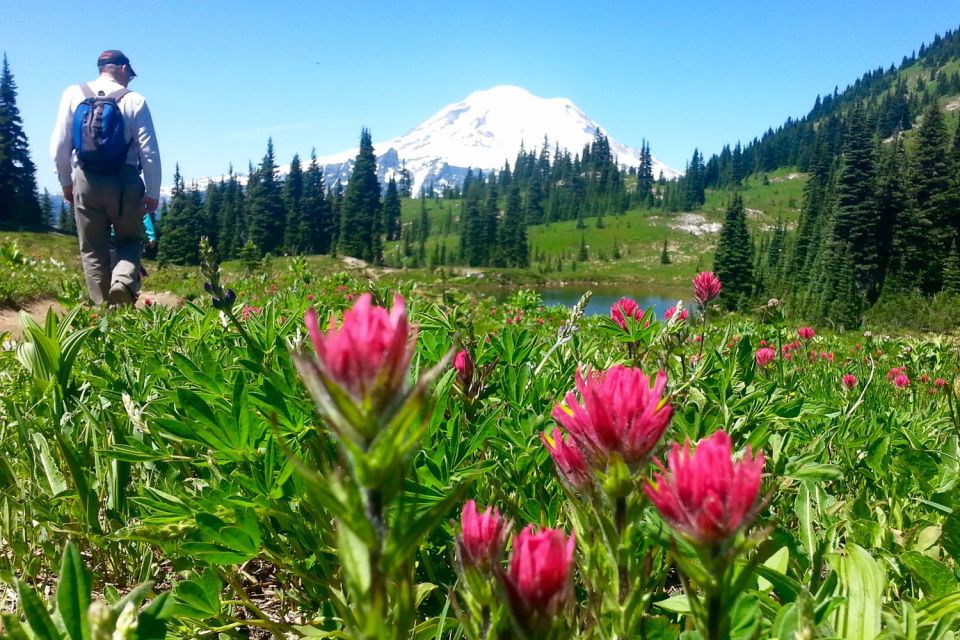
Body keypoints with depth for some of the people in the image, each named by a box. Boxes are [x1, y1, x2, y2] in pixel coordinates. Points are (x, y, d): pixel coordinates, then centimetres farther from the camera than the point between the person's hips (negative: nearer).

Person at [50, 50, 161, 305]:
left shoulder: (73, 94, 5)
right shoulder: (135, 100, -1)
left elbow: (59, 144, 4)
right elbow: (149, 150, -5)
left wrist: (65, 182, 15)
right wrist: (153, 192, 0)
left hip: (86, 180, 2)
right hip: (125, 181, -1)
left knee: (92, 249, 11)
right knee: (129, 240, 14)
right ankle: (123, 282, -15)